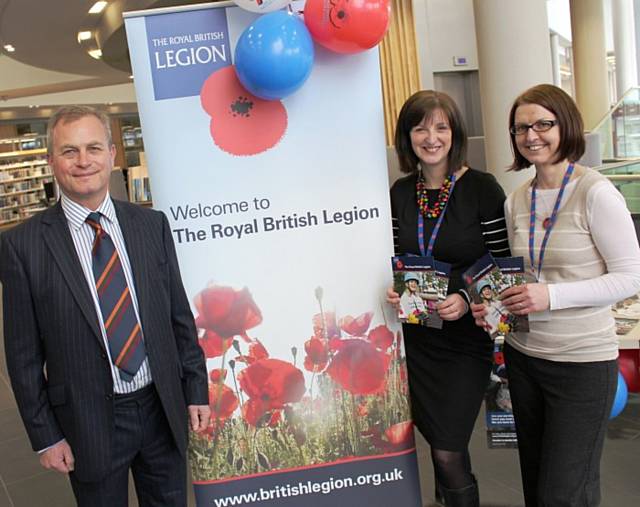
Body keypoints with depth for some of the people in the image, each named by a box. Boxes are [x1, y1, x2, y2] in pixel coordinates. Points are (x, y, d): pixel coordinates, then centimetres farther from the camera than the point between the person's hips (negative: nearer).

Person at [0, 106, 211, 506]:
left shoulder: (152, 225, -2)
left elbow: (181, 316, 4)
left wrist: (196, 391, 3)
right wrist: (46, 436, -4)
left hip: (165, 410, 3)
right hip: (89, 422, -2)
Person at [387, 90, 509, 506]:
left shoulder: (482, 188, -10)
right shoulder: (400, 192, 3)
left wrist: (466, 299, -23)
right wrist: (393, 290, -8)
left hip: (466, 336, -4)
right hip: (416, 336, 4)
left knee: (448, 452, -2)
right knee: (440, 442, 16)